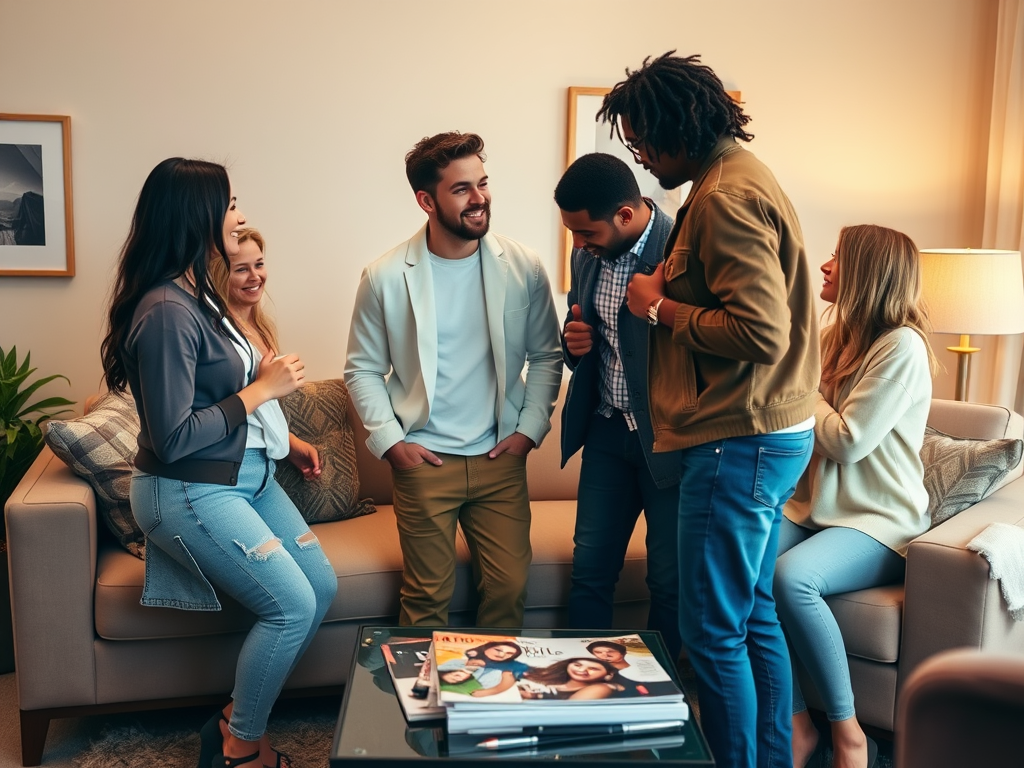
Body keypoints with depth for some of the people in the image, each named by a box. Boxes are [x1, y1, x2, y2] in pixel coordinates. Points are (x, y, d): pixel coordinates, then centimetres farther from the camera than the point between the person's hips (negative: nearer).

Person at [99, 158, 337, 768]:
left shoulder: (196, 295, 8)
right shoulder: (166, 311, -22)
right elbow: (173, 439, -24)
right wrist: (261, 389, -18)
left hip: (248, 476, 10)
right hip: (191, 492, -10)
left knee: (323, 587, 8)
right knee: (293, 606, -8)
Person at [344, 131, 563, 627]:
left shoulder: (524, 268, -3)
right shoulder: (384, 278, -6)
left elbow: (545, 355, 7)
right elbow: (363, 369, 3)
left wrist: (529, 428, -1)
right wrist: (390, 441, -5)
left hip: (501, 459, 2)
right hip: (423, 461, -1)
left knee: (509, 587, 4)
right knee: (427, 597, 7)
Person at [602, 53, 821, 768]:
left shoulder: (725, 197, -17)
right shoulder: (742, 174, 16)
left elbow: (762, 333, -25)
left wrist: (662, 308, -13)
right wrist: (670, 289, 12)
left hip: (741, 442, -11)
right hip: (774, 437, 11)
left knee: (714, 633, 0)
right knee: (755, 617, 19)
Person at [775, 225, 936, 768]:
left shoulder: (902, 346, -12)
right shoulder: (836, 336, 12)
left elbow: (848, 440, -16)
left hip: (878, 522, -7)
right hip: (815, 507, 7)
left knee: (791, 576, -34)